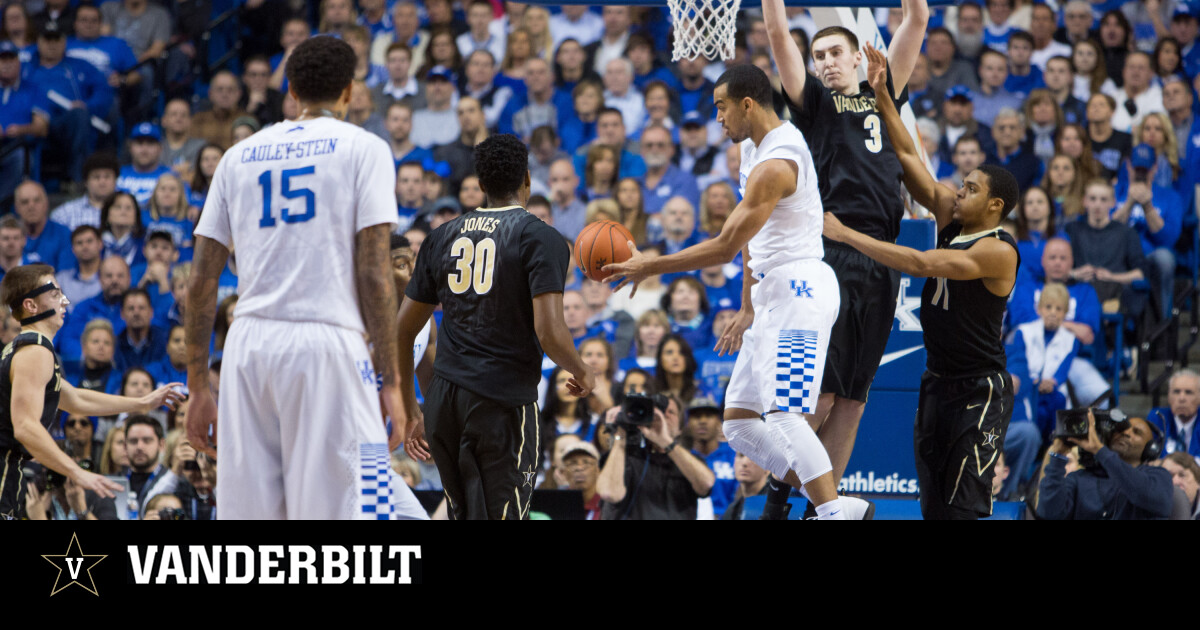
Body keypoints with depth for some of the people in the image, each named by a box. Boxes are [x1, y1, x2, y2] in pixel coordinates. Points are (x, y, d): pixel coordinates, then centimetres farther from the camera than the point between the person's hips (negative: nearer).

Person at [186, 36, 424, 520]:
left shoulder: (240, 156, 17)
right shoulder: (364, 148, 4)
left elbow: (201, 281, 13)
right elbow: (373, 274, -5)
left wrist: (198, 386, 18)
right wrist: (390, 381, -3)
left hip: (249, 341, 4)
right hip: (327, 342, -4)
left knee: (246, 517, 5)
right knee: (337, 513, -7)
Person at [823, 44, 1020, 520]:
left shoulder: (999, 252, -18)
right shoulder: (952, 216, 6)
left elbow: (920, 264, -27)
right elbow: (908, 157, 7)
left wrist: (845, 234, -24)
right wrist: (882, 95, -2)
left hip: (979, 391, -9)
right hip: (937, 383, 9)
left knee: (963, 507, -13)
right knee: (933, 503, 8)